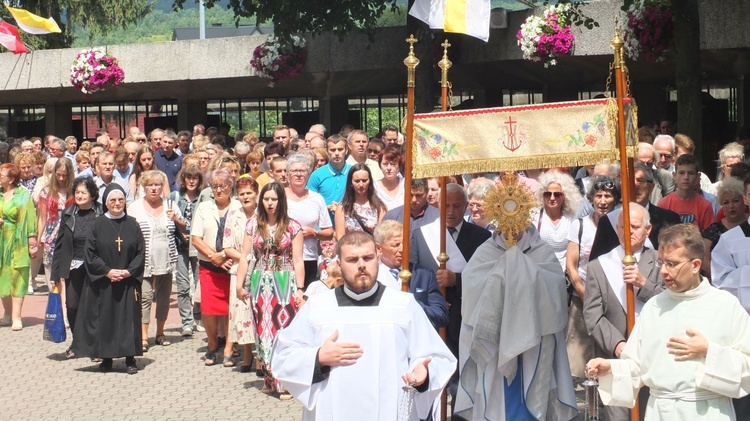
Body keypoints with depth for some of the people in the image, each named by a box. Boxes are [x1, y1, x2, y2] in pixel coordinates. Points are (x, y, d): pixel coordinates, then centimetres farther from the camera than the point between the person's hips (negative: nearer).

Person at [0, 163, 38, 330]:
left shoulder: (23, 195, -5)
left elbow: (29, 219, -6)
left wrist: (32, 241, -10)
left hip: (17, 241, -4)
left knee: (17, 278, -2)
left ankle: (16, 317, 0)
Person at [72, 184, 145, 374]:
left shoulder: (132, 224, 5)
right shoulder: (98, 225, 2)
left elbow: (141, 252, 3)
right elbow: (89, 254, -2)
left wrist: (129, 271, -11)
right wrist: (107, 271, -12)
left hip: (128, 282, 1)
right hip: (102, 284, -1)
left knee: (129, 317, 0)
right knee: (105, 318, 2)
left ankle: (130, 358, 6)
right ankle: (106, 357, 11)